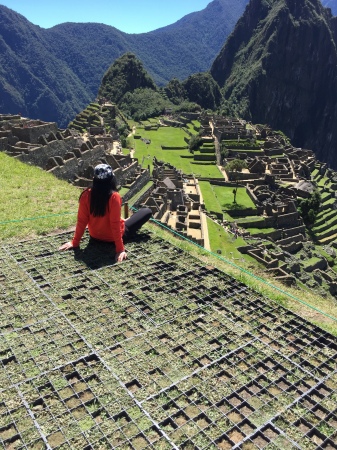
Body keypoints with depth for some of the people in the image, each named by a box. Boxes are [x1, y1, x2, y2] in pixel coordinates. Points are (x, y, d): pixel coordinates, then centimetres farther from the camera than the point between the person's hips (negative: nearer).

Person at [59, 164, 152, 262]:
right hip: (113, 237, -5)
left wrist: (75, 242, -2)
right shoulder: (114, 197, -30)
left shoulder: (86, 195, -19)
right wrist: (120, 249, -21)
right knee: (147, 211, 5)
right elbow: (115, 224, -27)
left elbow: (81, 221, -13)